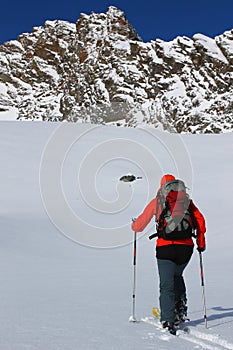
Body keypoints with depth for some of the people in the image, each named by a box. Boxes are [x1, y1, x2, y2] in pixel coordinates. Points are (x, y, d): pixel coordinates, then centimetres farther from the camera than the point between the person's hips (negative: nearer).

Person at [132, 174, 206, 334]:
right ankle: (181, 309, 19)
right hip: (186, 246, 3)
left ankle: (168, 322, -5)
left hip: (165, 247, -2)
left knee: (167, 286, 3)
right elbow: (200, 220, 6)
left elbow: (138, 226, 11)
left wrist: (135, 224, 34)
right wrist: (201, 242, 15)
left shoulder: (156, 202, 8)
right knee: (177, 276, 28)